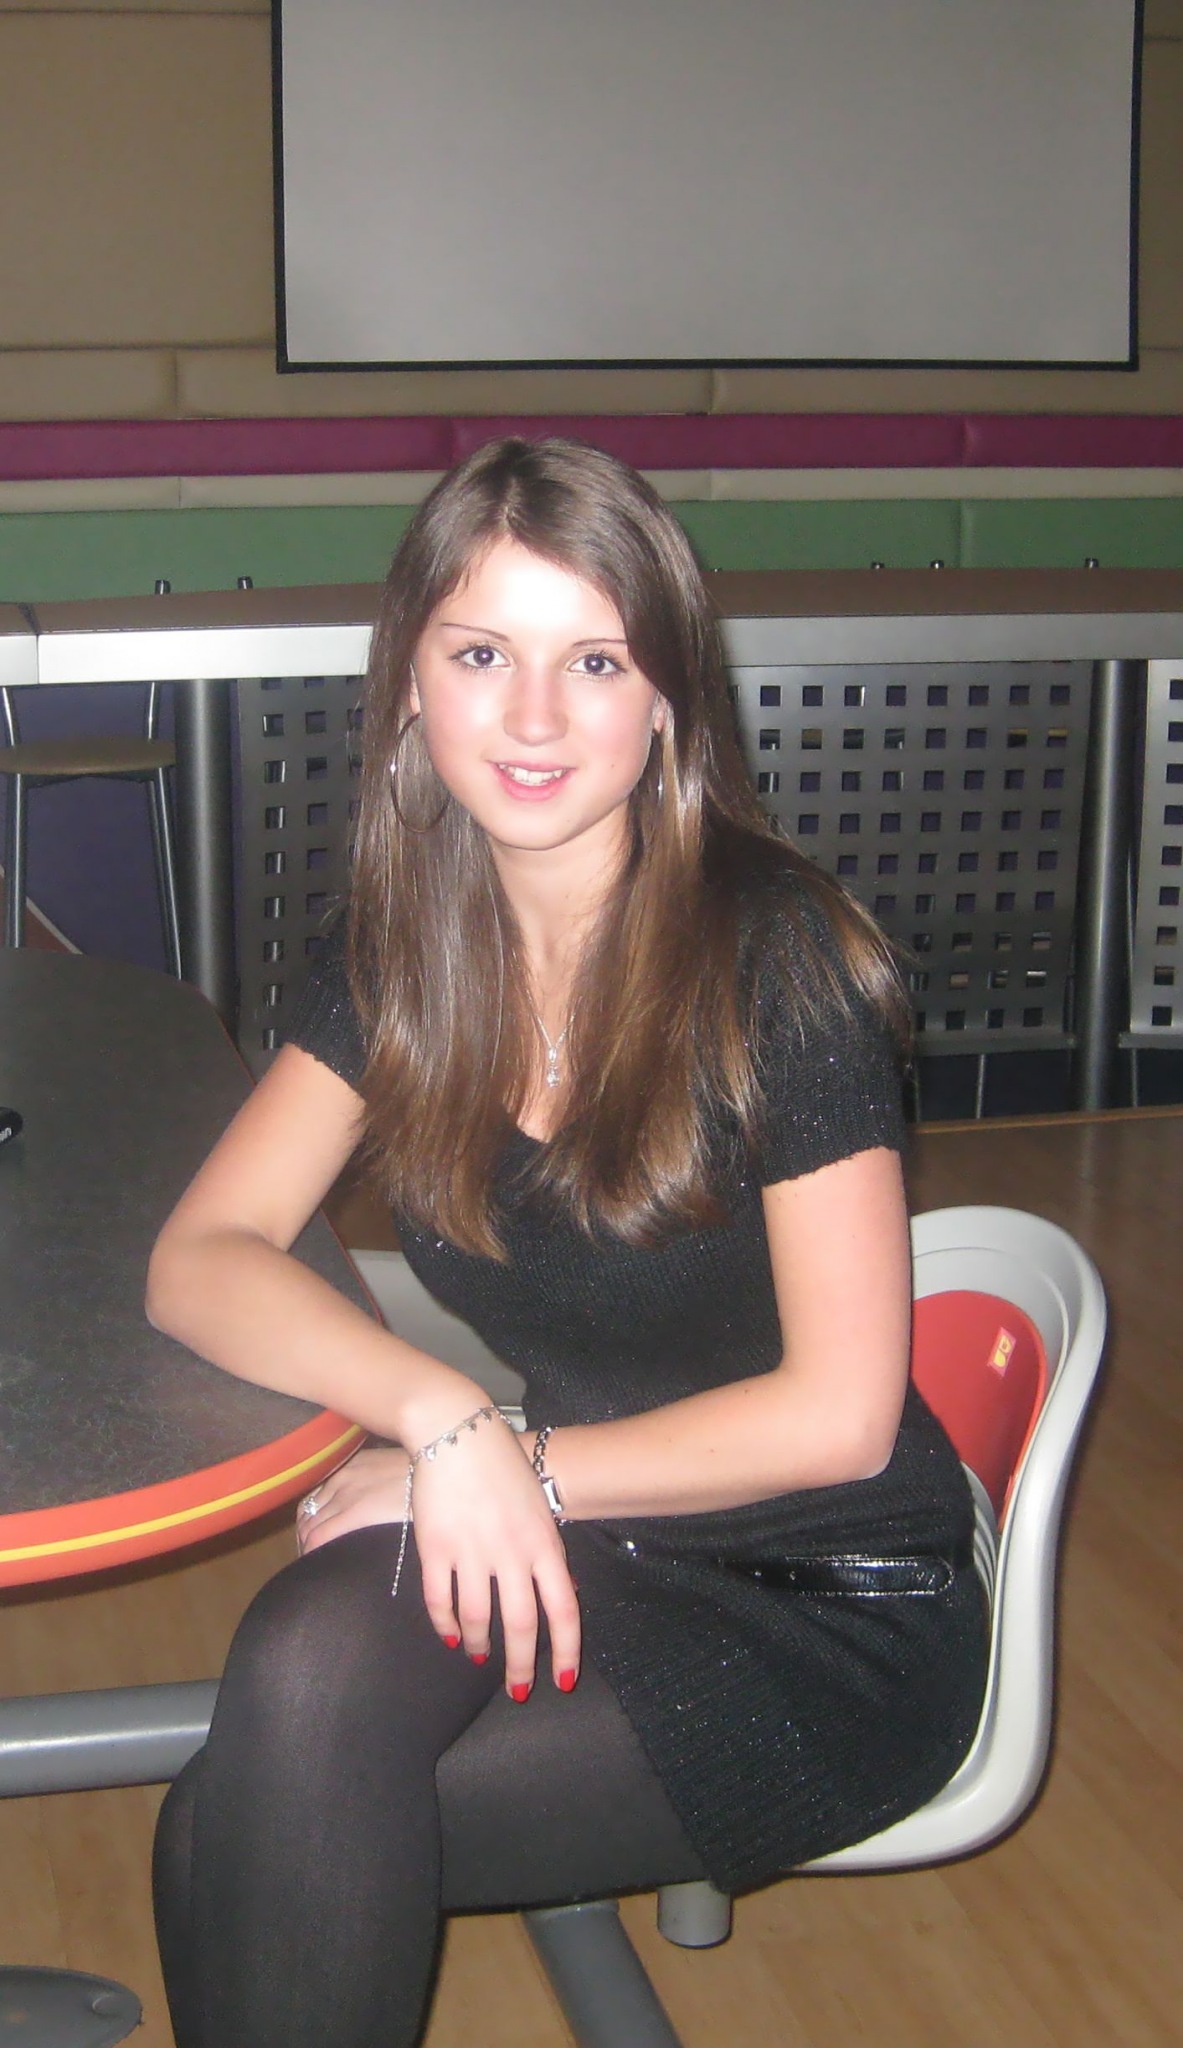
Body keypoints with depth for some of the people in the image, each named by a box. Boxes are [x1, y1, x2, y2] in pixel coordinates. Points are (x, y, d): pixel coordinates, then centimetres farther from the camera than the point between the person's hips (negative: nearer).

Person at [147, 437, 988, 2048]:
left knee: (233, 1844, -22)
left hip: (835, 1611, -4)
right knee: (314, 1648, -28)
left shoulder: (774, 951, -17)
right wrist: (442, 1414, -24)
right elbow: (199, 1261, -7)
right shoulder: (402, 950, -1)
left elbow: (837, 1413, -15)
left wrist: (510, 1467, -17)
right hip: (569, 1543, 5)